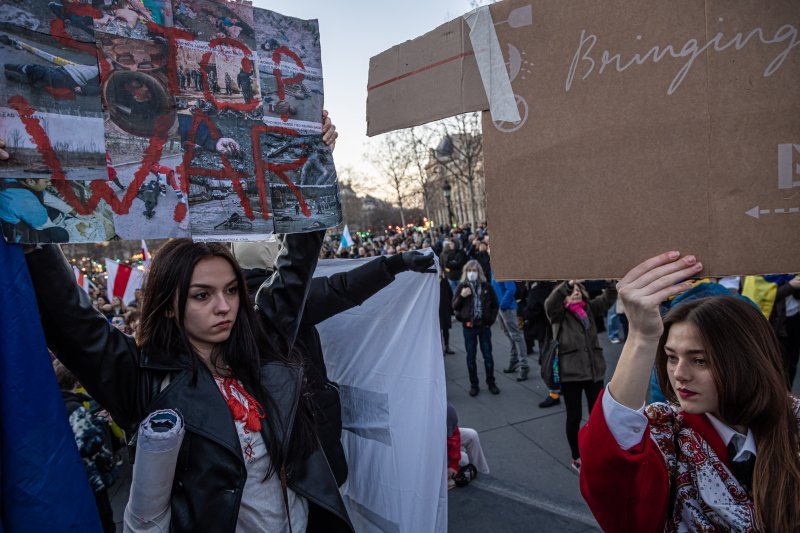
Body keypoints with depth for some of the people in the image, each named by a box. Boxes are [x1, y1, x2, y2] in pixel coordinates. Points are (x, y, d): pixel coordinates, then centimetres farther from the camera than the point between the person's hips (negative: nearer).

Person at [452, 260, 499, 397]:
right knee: (471, 356, 7)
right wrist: (461, 296, -17)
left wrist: (491, 319, 0)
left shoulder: (486, 286, 0)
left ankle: (491, 383, 22)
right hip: (469, 326, 0)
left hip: (484, 325, 0)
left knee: (487, 355, 8)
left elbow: (495, 304, 9)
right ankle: (474, 384, 18)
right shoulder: (462, 286, -1)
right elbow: (454, 306, -1)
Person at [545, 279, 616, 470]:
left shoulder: (589, 308, 9)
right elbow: (550, 303, -24)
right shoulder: (559, 314, -2)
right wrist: (568, 283, -32)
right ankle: (576, 458, 25)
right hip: (571, 372, -4)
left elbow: (608, 298, -2)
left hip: (595, 369, 4)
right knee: (574, 416, 7)